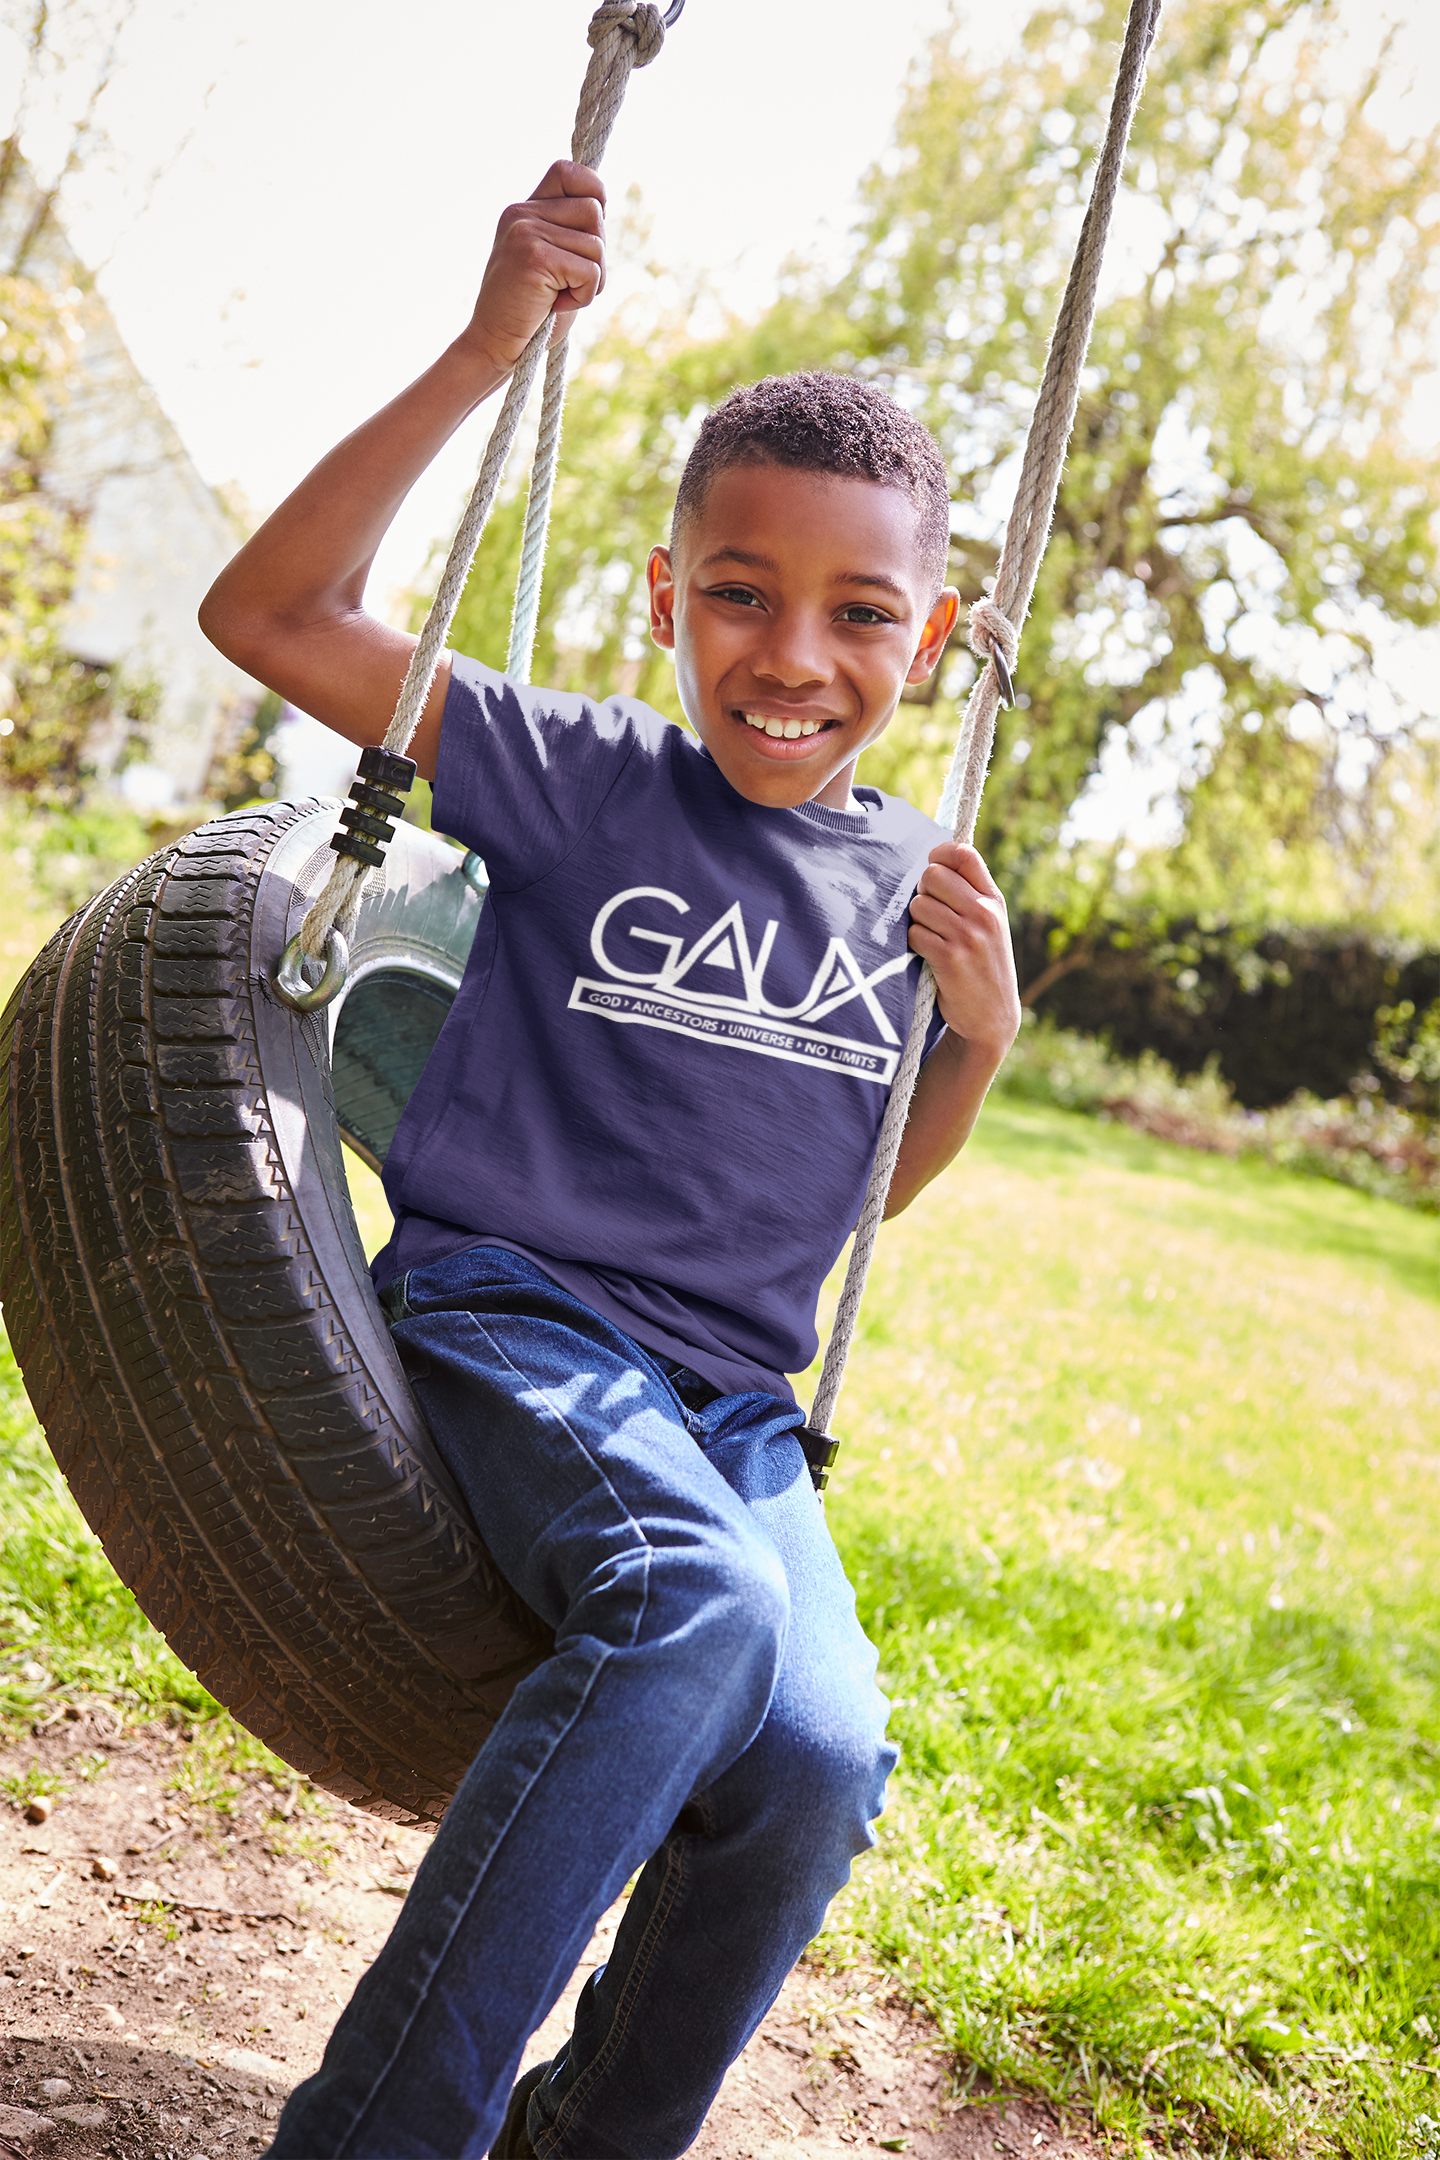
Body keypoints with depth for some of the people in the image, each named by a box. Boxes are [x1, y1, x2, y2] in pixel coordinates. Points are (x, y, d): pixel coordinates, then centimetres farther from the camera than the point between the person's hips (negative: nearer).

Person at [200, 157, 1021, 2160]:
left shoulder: (913, 883, 8)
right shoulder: (587, 779, -3)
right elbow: (269, 616, -9)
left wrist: (981, 1038, 0)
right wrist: (484, 357, -16)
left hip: (731, 1394, 4)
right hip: (510, 1314, -4)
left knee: (821, 1758, -21)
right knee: (700, 1602, -34)